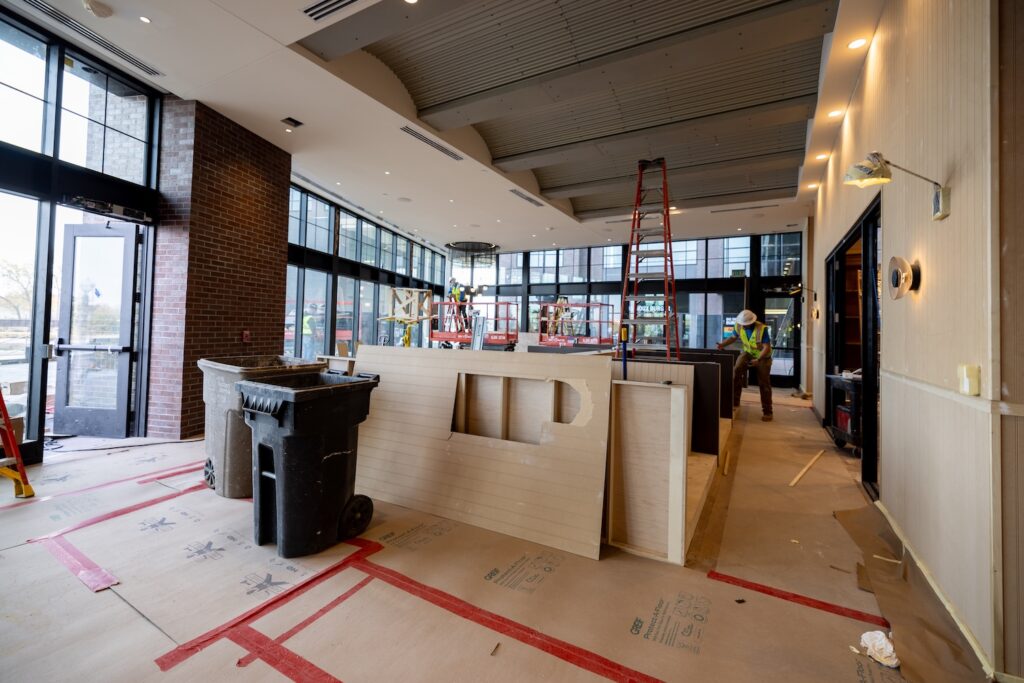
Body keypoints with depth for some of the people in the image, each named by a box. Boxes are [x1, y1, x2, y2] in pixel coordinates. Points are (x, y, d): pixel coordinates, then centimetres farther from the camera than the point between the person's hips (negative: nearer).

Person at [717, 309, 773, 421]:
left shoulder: (762, 329, -28)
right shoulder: (738, 326, -15)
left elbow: (767, 347, -26)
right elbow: (733, 337, 4)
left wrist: (758, 360, -39)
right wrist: (723, 344, -15)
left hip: (762, 356, -3)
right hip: (747, 352, 3)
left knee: (764, 384, 2)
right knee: (736, 370, -24)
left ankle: (767, 412, 15)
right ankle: (734, 402, -16)